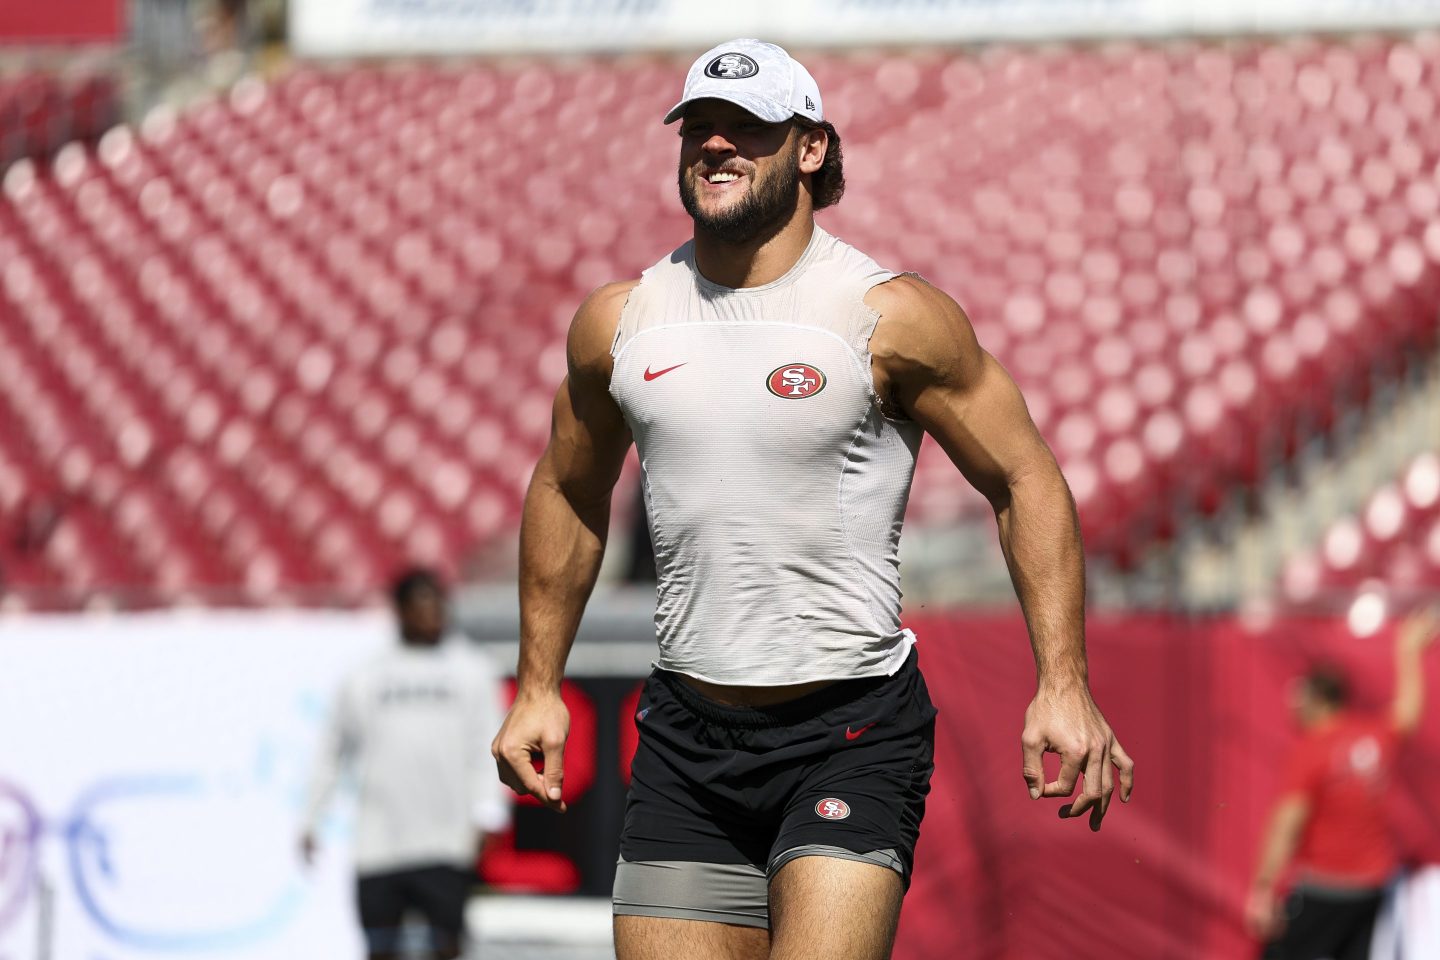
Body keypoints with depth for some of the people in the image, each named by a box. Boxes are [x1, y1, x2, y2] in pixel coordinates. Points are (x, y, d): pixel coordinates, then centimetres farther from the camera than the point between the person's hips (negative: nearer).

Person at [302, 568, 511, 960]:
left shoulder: (473, 673, 8)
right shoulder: (363, 681, 10)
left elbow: (491, 748, 3)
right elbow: (332, 752, 18)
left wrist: (487, 817, -9)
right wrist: (311, 820, 16)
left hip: (447, 849, -1)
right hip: (378, 850, 1)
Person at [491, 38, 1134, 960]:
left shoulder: (891, 317, -7)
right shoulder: (616, 322, 5)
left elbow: (1026, 478, -1)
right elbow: (569, 494, 22)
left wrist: (1063, 686, -10)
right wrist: (539, 687, 20)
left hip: (854, 733, -4)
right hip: (686, 738, 4)